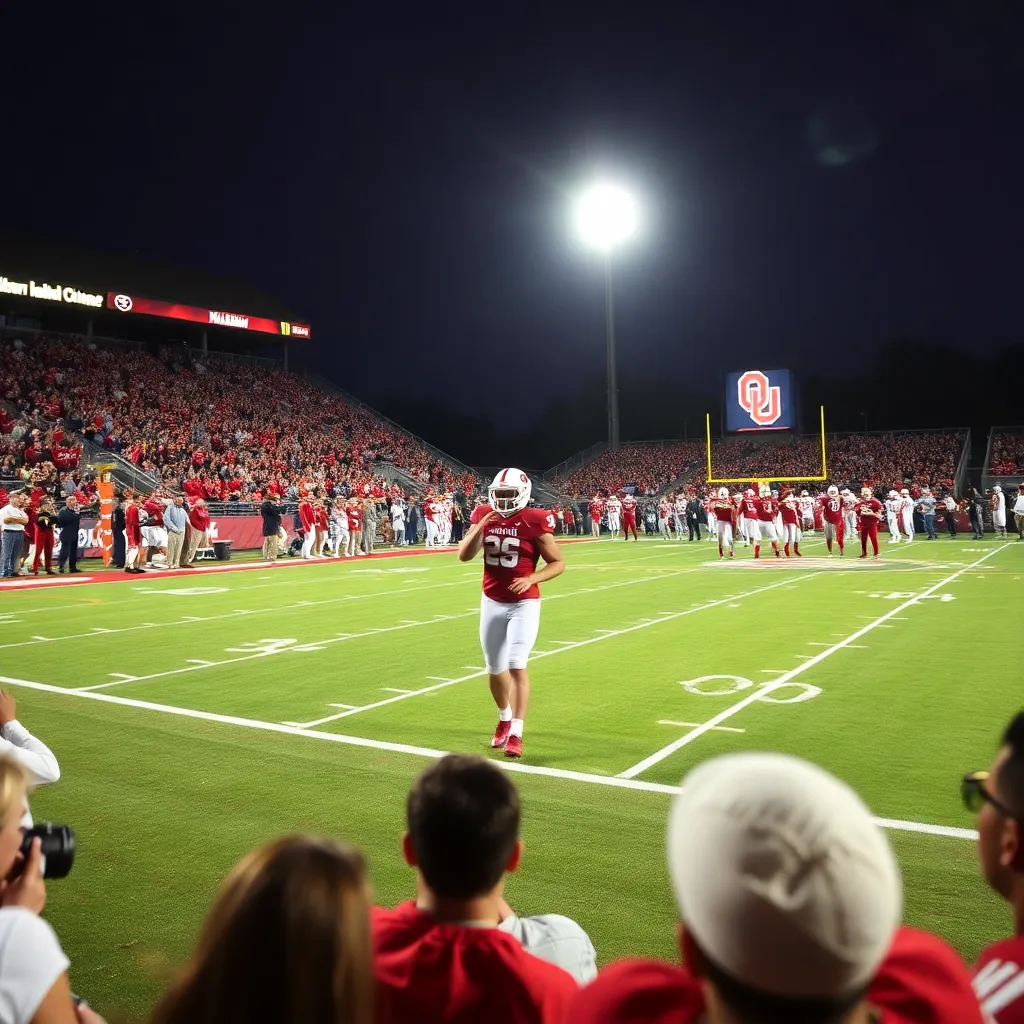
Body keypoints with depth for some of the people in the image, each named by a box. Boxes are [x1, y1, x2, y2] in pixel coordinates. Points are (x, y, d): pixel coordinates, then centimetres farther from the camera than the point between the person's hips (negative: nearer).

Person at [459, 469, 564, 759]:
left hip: (524, 604, -4)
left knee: (516, 665, -14)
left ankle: (516, 733, -7)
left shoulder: (534, 521, -13)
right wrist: (480, 527, -19)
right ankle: (504, 719, 37)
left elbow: (558, 563, -7)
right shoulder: (484, 516, -1)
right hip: (491, 602, 5)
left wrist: (531, 580, -23)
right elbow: (464, 556, -5)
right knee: (495, 668, 14)